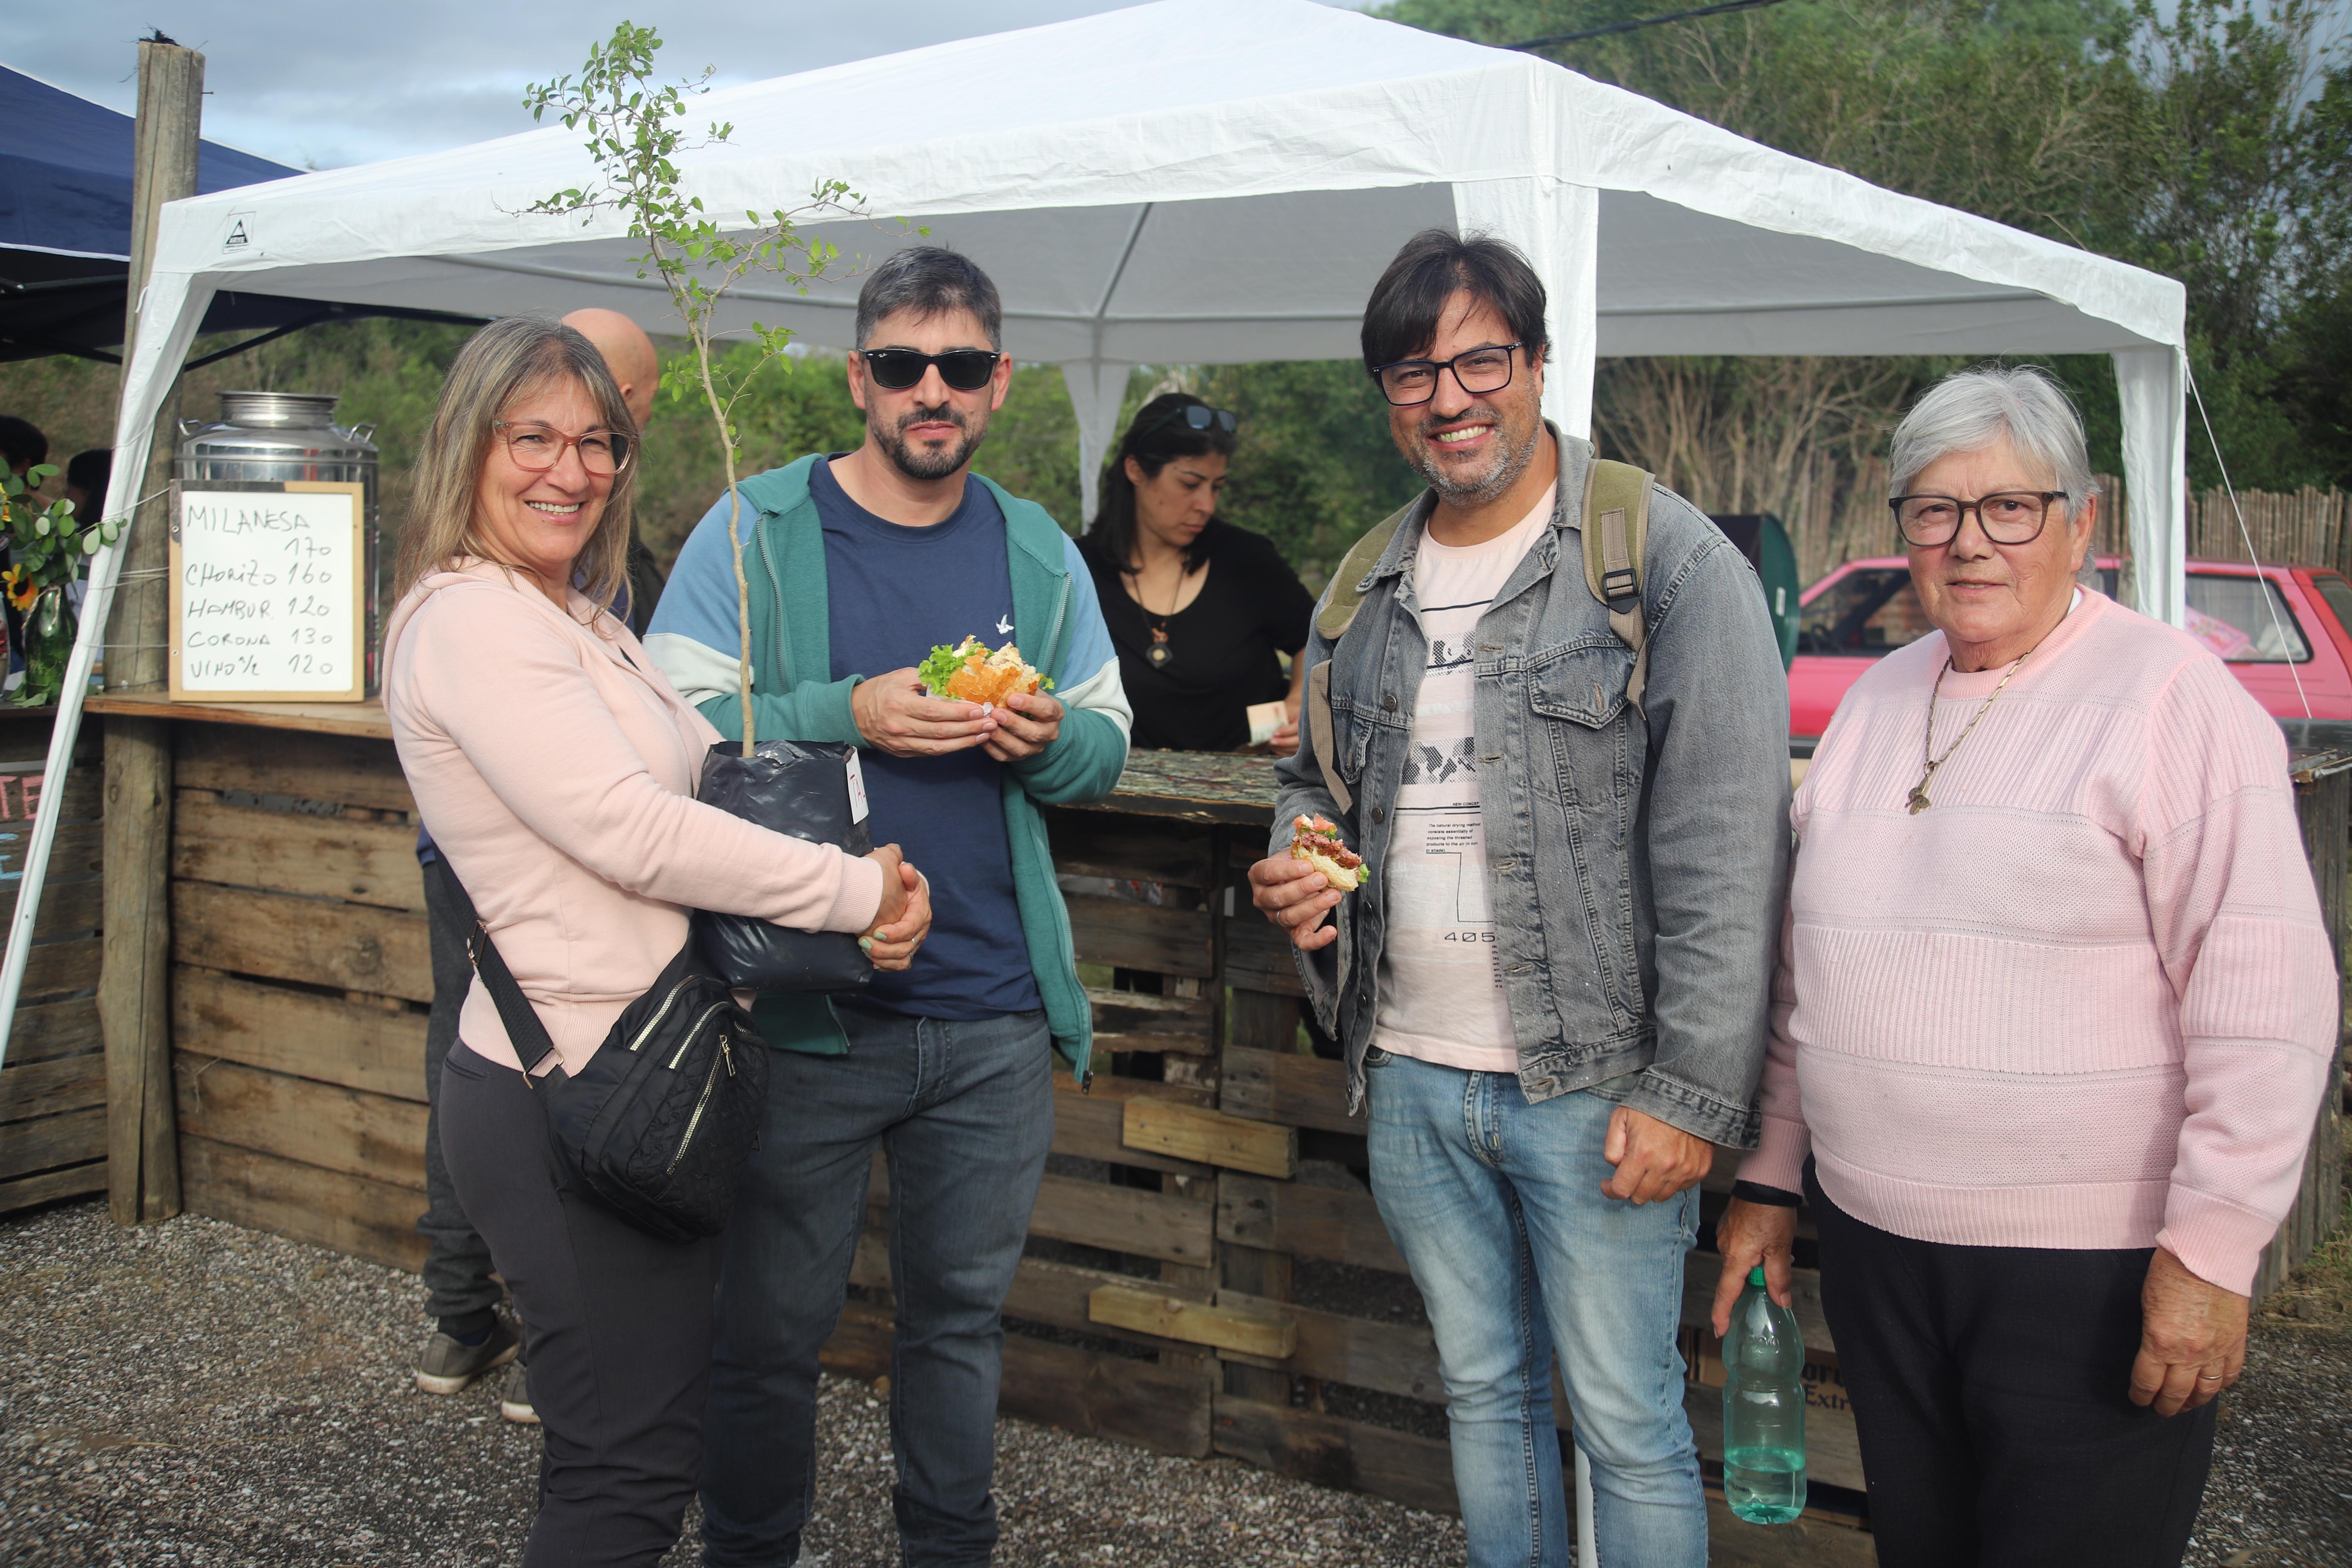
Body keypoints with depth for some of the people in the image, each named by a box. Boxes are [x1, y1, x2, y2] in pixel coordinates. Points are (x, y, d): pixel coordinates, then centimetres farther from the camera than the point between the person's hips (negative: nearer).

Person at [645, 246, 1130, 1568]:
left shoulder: (1041, 554, 9)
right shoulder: (756, 532, -2)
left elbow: (1108, 749, 13)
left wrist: (1051, 740, -9)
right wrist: (847, 714, -20)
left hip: (995, 1022, 3)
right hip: (805, 1011, -3)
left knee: (964, 1313, 16)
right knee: (771, 1328, 9)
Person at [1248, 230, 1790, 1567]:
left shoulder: (1668, 558, -9)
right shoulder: (1364, 587, 11)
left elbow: (1727, 854, -13)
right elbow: (1316, 778, 24)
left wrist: (1692, 1094, -17)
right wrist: (1299, 868, 0)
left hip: (1595, 1089, -6)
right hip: (1412, 1079, 6)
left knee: (1627, 1420, 4)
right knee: (1483, 1389, 19)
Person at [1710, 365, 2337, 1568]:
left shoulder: (2168, 695, -9)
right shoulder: (1877, 700, 10)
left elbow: (2266, 998, -13)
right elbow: (1805, 971, 16)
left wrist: (2210, 1252, -16)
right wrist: (1769, 1179, 16)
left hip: (2094, 1273, -6)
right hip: (1874, 1245, 6)